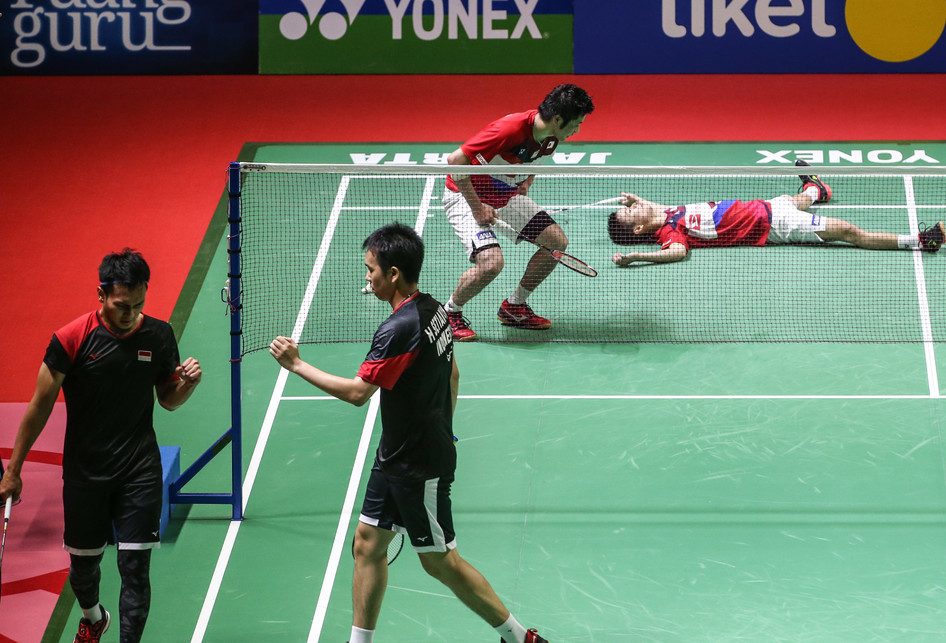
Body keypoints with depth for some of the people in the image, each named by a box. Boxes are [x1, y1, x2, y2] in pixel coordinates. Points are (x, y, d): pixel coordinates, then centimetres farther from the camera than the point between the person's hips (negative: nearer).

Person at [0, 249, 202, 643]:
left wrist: (188, 383, -13)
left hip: (140, 473, 1)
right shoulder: (71, 340, -11)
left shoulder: (159, 336, -2)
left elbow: (168, 401, 11)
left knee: (135, 568, -7)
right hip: (84, 473, 0)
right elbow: (39, 407, -4)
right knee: (83, 565, 14)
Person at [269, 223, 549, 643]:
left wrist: (296, 365, -17)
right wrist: (441, 430, 26)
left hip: (421, 468, -9)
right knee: (368, 542, 12)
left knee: (440, 562, 3)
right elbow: (452, 376, 15)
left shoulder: (400, 329, -27)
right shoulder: (433, 310, 3)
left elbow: (357, 392, -25)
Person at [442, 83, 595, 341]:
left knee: (557, 241, 0)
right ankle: (449, 313, -1)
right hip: (466, 195, -8)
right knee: (491, 261, -27)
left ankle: (514, 307, 16)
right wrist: (477, 207, -26)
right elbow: (455, 160, -31)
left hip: (507, 195, 8)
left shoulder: (549, 138, -7)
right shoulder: (510, 129, -33)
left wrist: (525, 183, 2)